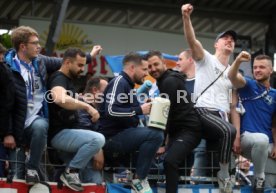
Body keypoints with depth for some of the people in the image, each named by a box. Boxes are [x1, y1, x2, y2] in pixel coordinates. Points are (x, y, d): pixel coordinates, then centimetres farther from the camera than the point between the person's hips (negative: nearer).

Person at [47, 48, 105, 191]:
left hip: (66, 132, 10)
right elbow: (59, 98, -37)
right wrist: (87, 106, -35)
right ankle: (70, 172, -17)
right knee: (98, 139, -29)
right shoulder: (58, 79, -12)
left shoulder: (68, 81, 20)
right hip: (59, 133, -10)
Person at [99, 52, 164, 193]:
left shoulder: (128, 84, 19)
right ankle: (139, 179, -16)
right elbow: (111, 110, -25)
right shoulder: (119, 82, -11)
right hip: (113, 137, -10)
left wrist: (146, 109, 8)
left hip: (123, 134, 10)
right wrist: (140, 110, -19)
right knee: (155, 135, -24)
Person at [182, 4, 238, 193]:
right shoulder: (206, 59, 7)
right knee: (228, 130, -33)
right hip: (203, 112, -7)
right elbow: (192, 41, -13)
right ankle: (224, 175, -21)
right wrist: (186, 17, -31)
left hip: (221, 118, 7)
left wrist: (237, 135, 7)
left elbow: (233, 107, 18)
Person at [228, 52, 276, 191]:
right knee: (261, 139, -37)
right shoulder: (249, 85, 0)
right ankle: (259, 179, -19)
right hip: (247, 137, -5)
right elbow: (232, 76, -21)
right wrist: (238, 61, -40)